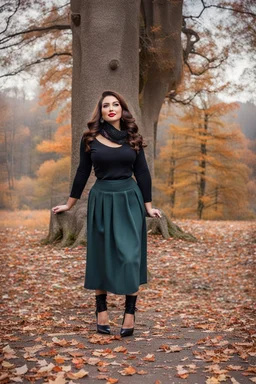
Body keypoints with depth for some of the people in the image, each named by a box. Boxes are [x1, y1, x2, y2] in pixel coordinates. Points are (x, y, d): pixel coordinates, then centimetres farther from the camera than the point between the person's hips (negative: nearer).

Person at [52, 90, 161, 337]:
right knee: (101, 255, 6)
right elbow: (82, 173, 7)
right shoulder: (90, 138, 1)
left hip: (129, 200, 0)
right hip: (101, 200, 0)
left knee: (130, 255, -3)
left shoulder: (132, 138, 4)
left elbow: (142, 173, 6)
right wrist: (70, 204, 8)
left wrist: (148, 206, 4)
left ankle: (130, 312, 5)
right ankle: (101, 310, 18)